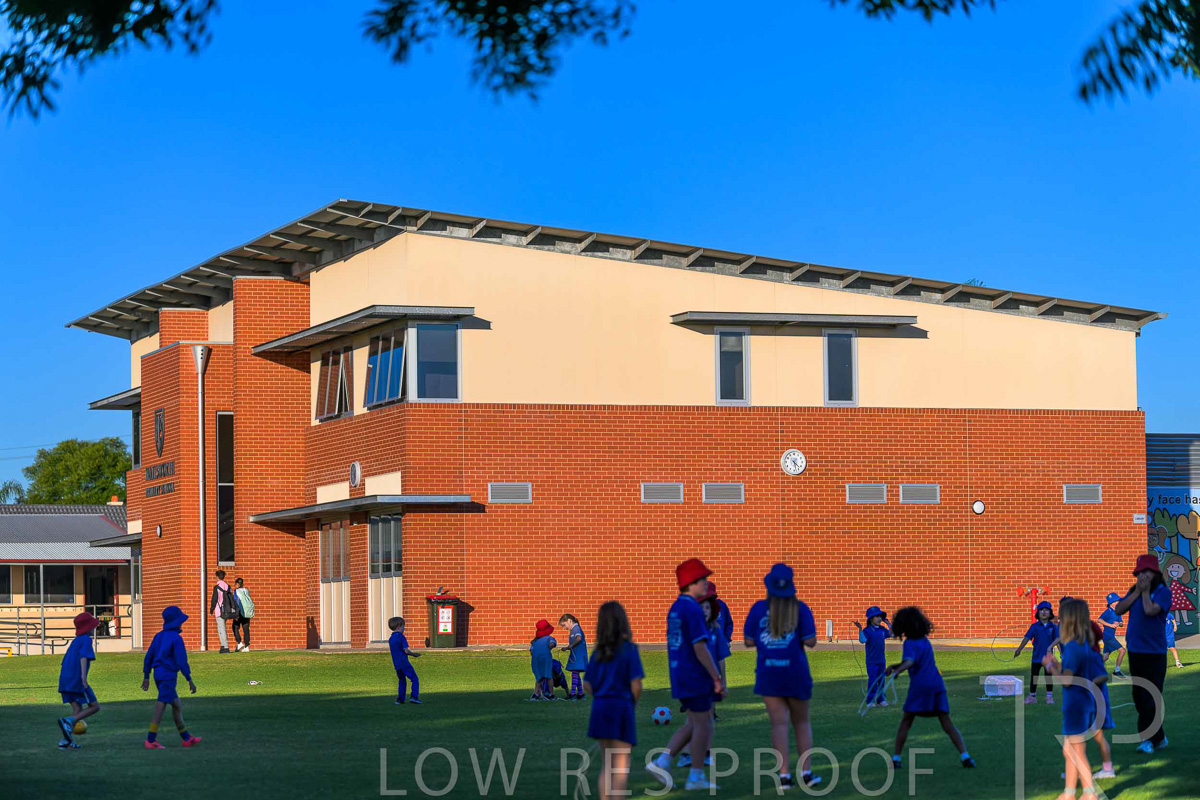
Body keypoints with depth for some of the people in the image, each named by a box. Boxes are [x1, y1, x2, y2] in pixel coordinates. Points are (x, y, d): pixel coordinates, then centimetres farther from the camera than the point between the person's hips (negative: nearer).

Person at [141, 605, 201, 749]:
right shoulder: (176, 638, -12)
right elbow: (181, 660, -16)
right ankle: (151, 741, -13)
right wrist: (190, 680, -12)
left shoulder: (159, 636, 12)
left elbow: (148, 657, 13)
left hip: (158, 674, 9)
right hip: (169, 675, -9)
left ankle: (186, 738, 18)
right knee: (160, 707, -9)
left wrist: (146, 677, 17)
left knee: (177, 706, 15)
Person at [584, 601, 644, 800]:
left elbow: (587, 685, 10)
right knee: (622, 766, -4)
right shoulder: (629, 649, -7)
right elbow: (636, 685, -12)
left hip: (599, 709, 5)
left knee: (606, 765, 15)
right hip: (622, 707, -5)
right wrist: (633, 703, 6)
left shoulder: (599, 652, 9)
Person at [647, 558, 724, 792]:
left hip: (679, 676, 9)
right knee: (703, 724, 2)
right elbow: (700, 647, -21)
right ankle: (696, 776, 7)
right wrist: (717, 679, -18)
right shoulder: (692, 610, -17)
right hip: (695, 678, -9)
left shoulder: (675, 608, 12)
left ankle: (662, 762, 9)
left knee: (694, 724, 17)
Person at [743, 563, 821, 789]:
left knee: (779, 723, 1)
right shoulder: (800, 609, -5)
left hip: (768, 674, 0)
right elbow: (810, 641, -9)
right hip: (796, 673, 0)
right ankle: (805, 772, 8)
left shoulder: (758, 608, -2)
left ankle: (784, 774, -7)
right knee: (801, 722, 14)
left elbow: (749, 641, 1)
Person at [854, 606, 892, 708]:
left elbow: (890, 634, 20)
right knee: (872, 681, -5)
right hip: (871, 661, -6)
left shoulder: (882, 629, 7)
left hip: (882, 660, 6)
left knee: (881, 680, 11)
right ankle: (870, 700, 0)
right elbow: (862, 640, -23)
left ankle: (880, 699, 19)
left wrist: (888, 624, 11)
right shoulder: (867, 630, -11)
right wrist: (860, 629, -34)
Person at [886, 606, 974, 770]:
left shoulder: (910, 643, -3)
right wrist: (895, 666, 25)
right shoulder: (925, 640, 20)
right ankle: (964, 755, -12)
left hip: (920, 685, -6)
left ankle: (896, 757, 8)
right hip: (937, 684, 6)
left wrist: (896, 671, -37)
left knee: (905, 723, 7)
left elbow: (909, 662, -22)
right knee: (947, 723, 1)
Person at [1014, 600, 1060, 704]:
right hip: (1036, 656, 0)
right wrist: (1019, 650, -11)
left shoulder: (1053, 627, -1)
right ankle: (1032, 696, 16)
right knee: (1034, 676, 6)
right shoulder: (1034, 626, -2)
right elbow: (1027, 638, -4)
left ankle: (1049, 696, 15)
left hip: (1048, 656, 0)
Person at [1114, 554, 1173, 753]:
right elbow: (1119, 609, 1)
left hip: (1154, 652, -7)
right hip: (1135, 650, 7)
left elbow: (1151, 610, -23)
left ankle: (1150, 738, -4)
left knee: (1151, 697, -8)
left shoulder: (1163, 592, -7)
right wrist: (1136, 592, -4)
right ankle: (1158, 737, 20)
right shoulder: (1134, 591, 13)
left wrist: (1145, 592, -9)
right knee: (1139, 696, 11)